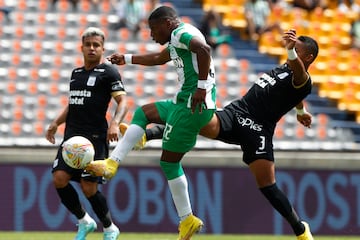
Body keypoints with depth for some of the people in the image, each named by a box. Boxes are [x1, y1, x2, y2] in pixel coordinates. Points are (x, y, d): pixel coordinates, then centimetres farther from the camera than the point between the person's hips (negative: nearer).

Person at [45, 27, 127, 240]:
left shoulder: (108, 72, -1)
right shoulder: (76, 73, 19)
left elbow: (122, 102, -9)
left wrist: (115, 123, -25)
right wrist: (56, 123, 22)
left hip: (95, 136, -6)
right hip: (72, 135, 6)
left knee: (89, 188, -10)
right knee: (59, 179, -9)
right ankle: (84, 222, 11)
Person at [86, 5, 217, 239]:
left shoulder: (181, 34, -10)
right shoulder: (178, 39, 21)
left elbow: (204, 49, -31)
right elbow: (158, 58, 40)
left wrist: (202, 87, -30)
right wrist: (127, 59, 48)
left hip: (193, 106, -10)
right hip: (184, 103, 10)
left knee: (169, 161, -3)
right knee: (142, 113, 23)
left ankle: (188, 220, 2)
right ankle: (112, 164, 17)